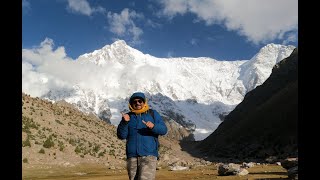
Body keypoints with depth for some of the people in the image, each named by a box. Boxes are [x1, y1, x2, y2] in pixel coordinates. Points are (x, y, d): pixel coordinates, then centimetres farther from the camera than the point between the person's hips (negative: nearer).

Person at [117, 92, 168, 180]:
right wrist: (124, 122, -14)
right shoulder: (128, 117, 12)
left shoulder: (153, 114, 9)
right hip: (132, 156, 3)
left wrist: (153, 126, -20)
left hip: (149, 155, -3)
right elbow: (121, 135, 3)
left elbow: (164, 130, 0)